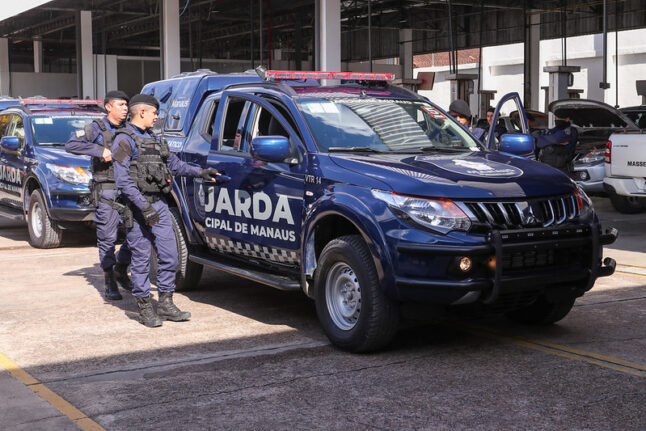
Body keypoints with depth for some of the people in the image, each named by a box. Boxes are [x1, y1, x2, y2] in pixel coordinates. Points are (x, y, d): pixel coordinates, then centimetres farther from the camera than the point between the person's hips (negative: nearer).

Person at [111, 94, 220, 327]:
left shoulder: (152, 138, 19)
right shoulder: (125, 140, -7)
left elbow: (174, 163, 31)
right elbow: (122, 180, -16)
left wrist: (200, 172, 25)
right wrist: (144, 207, -21)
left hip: (159, 204, 8)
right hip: (138, 207, -7)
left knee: (169, 255, 4)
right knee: (142, 258, -1)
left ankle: (165, 303, 13)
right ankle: (145, 308, 8)